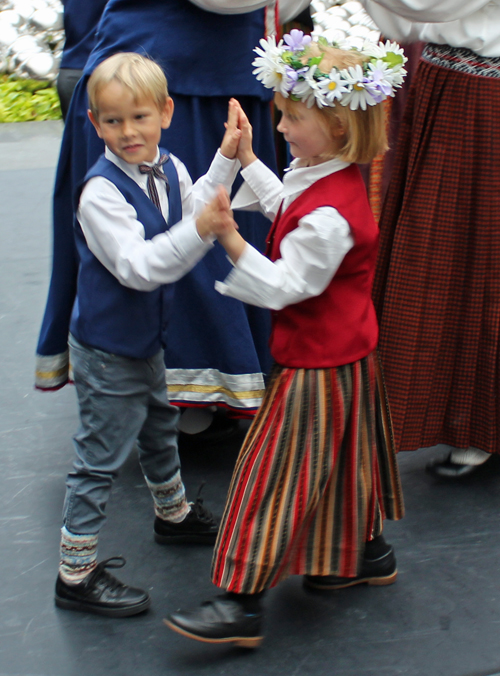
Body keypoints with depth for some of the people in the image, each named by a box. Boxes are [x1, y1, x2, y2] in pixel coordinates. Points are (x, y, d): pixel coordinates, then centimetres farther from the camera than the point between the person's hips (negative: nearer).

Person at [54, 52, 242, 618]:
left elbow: (193, 209, 10)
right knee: (99, 459, -1)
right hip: (106, 349, -9)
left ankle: (173, 514, 54)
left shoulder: (168, 169, -5)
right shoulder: (101, 191, -28)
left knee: (159, 428, 29)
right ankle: (76, 575, 11)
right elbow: (136, 267, -35)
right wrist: (199, 231, -45)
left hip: (145, 338, 9)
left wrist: (225, 159, -1)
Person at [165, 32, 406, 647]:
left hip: (317, 367, -10)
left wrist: (230, 240, -34)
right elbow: (283, 206, 22)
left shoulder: (329, 215, -30)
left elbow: (282, 287, -28)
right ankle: (368, 552, 43)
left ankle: (241, 604, 3)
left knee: (274, 475, -4)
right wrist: (246, 159, 19)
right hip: (344, 353, 10)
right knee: (340, 460, 25)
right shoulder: (323, 179, 1)